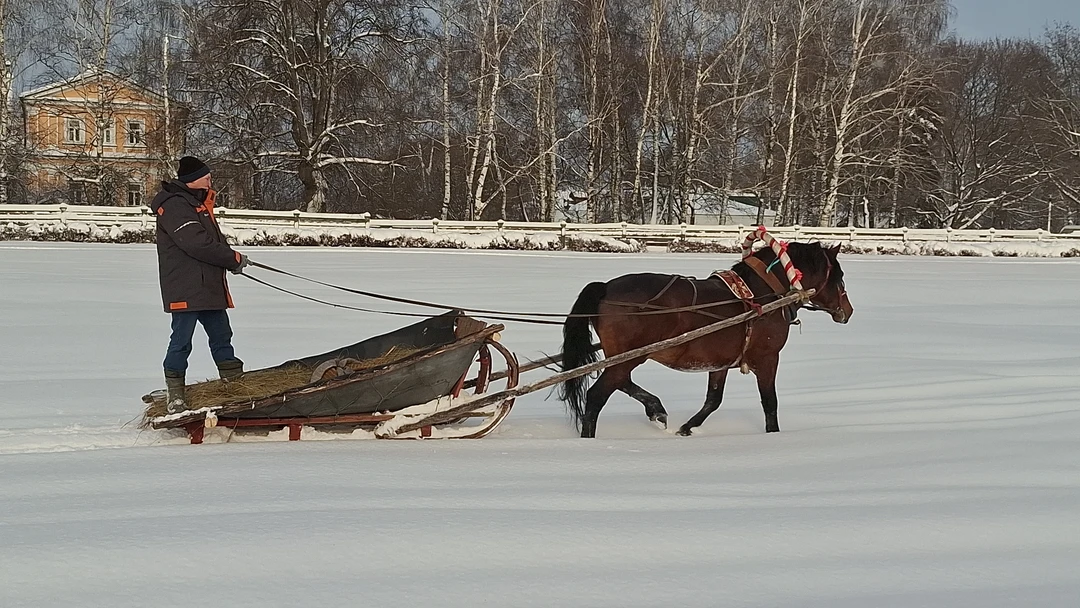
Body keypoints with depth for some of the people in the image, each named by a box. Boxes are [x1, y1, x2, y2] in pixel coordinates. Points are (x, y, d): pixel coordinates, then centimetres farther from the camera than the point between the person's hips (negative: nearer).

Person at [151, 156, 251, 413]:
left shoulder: (198, 202, 18)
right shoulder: (174, 206, -14)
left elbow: (212, 239, 22)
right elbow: (197, 244, -22)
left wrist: (231, 260, 3)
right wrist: (234, 258, -13)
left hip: (209, 285, 10)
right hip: (185, 289, -10)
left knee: (221, 335, 12)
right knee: (182, 340, -5)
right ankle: (175, 396, 1)